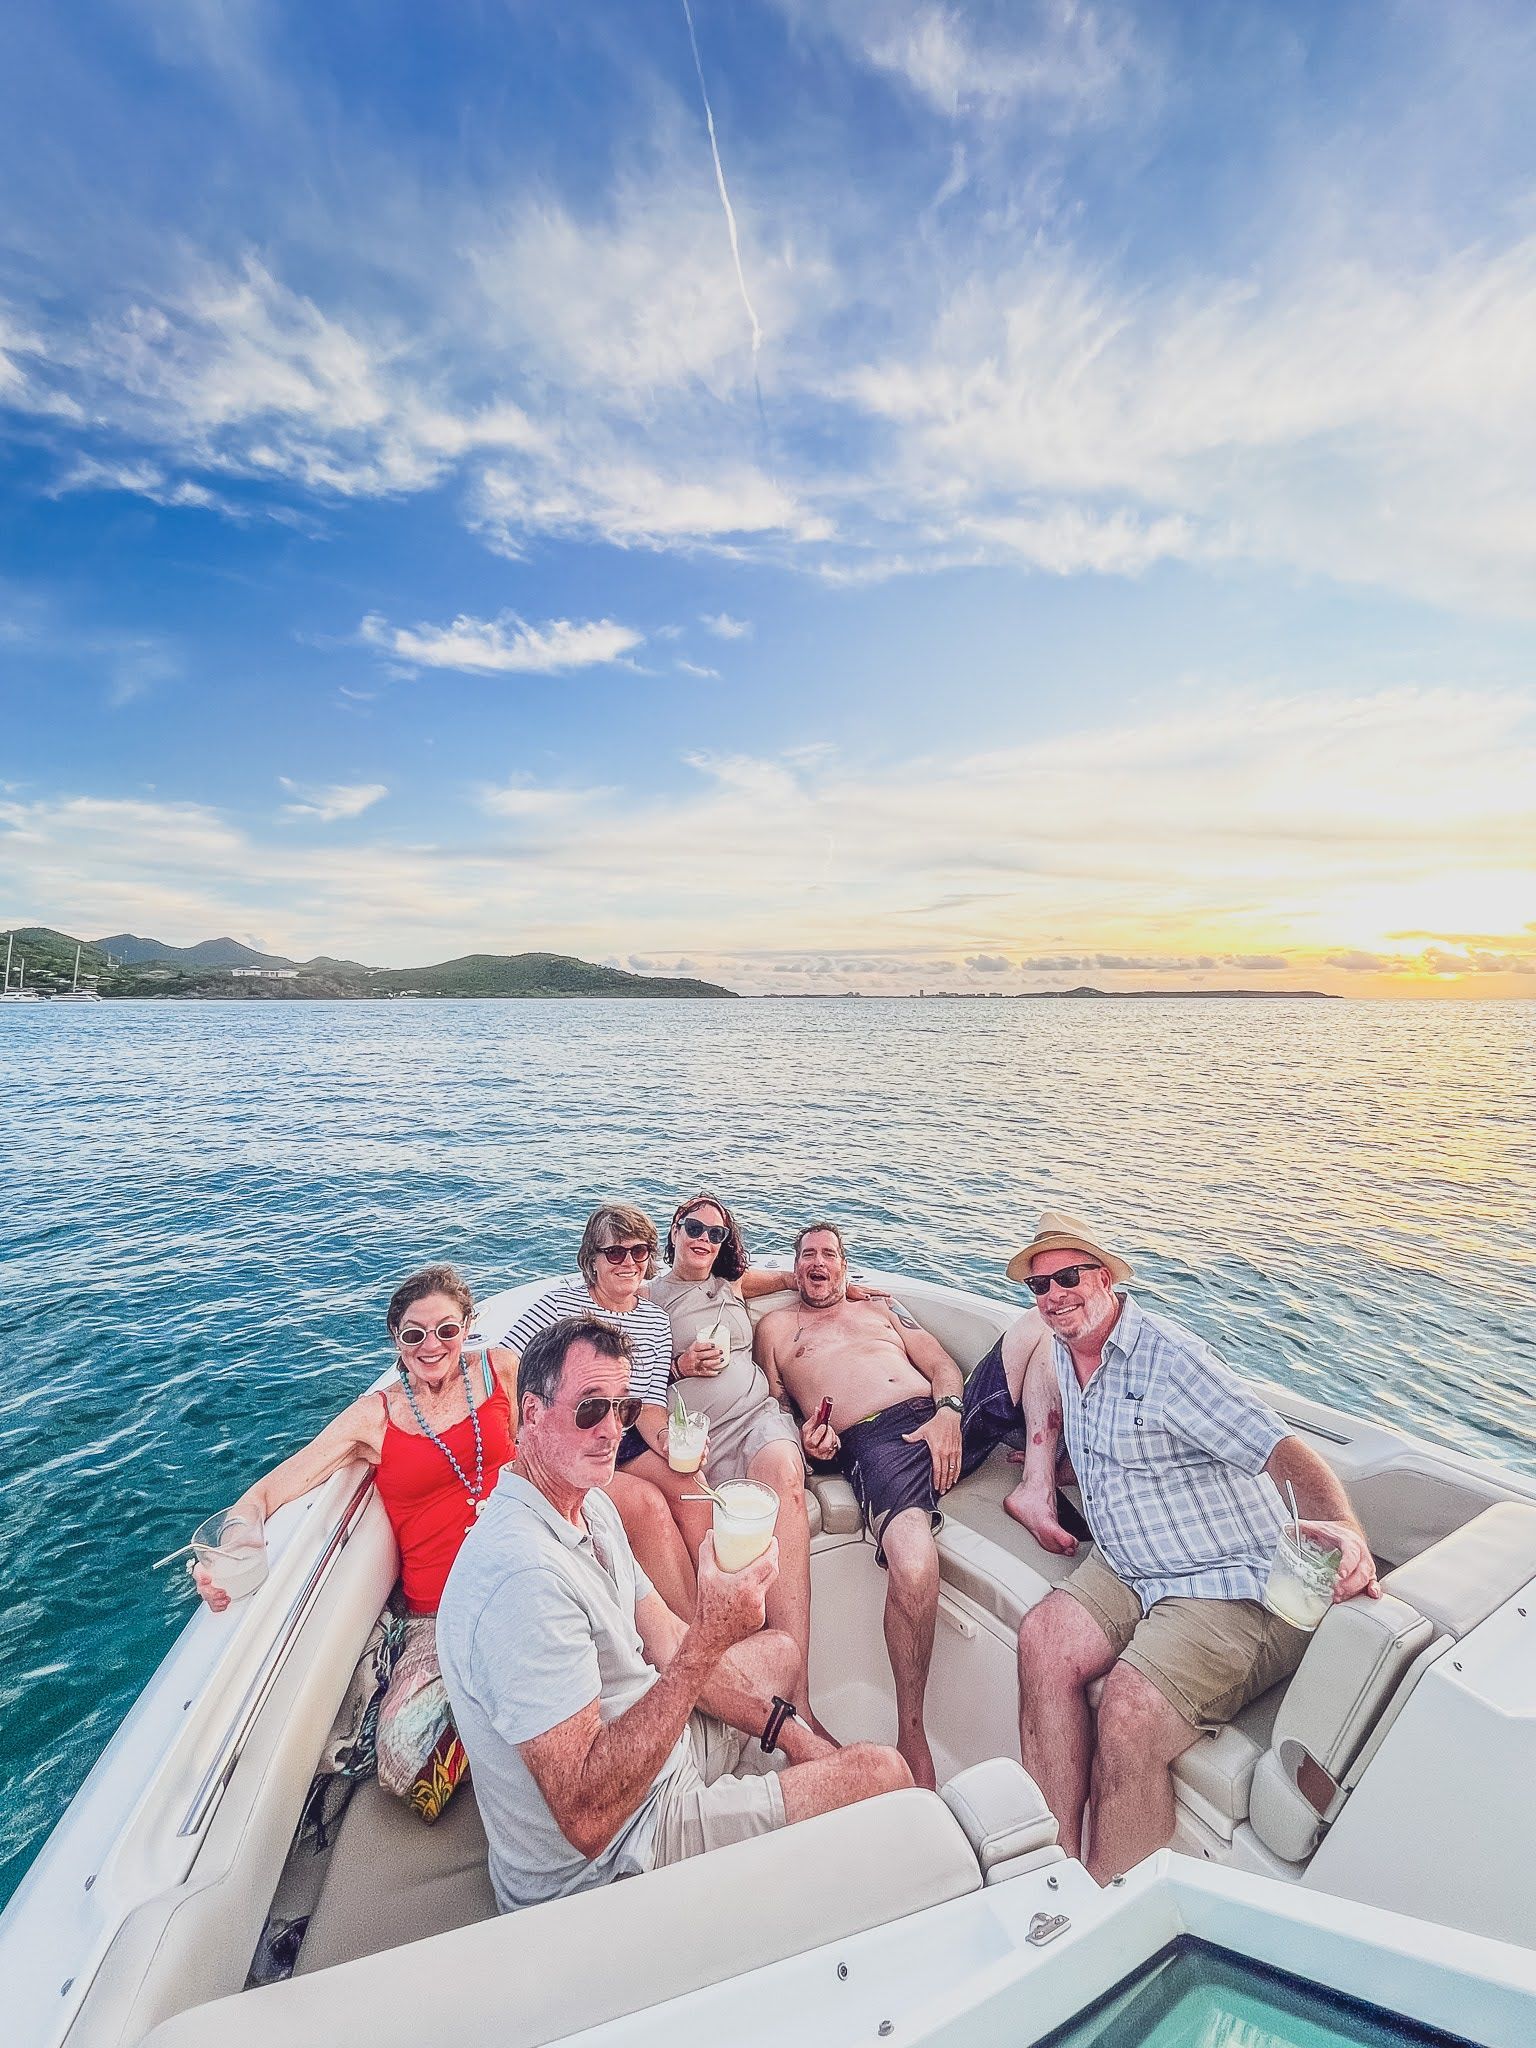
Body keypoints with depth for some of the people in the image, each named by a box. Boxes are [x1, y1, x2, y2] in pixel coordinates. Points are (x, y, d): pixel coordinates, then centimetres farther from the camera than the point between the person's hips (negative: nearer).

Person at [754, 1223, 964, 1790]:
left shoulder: (882, 1309, 29)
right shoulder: (776, 1325, 25)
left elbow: (943, 1365, 19)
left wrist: (948, 1412, -3)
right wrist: (806, 1431, -3)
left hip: (939, 1417, 4)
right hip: (871, 1440, -4)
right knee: (912, 1563, -31)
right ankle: (911, 1735, -11)